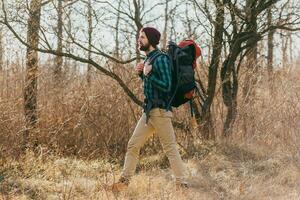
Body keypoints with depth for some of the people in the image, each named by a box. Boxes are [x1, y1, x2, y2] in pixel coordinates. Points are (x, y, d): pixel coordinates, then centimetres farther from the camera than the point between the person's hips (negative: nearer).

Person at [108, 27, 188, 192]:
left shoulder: (160, 59, -12)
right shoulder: (149, 58, 15)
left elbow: (166, 86, -19)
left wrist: (148, 74, -15)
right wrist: (141, 73, 9)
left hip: (160, 110, -9)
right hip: (149, 110, 9)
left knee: (170, 148, -7)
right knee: (133, 145, 10)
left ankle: (182, 184, -4)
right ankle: (124, 181, 16)